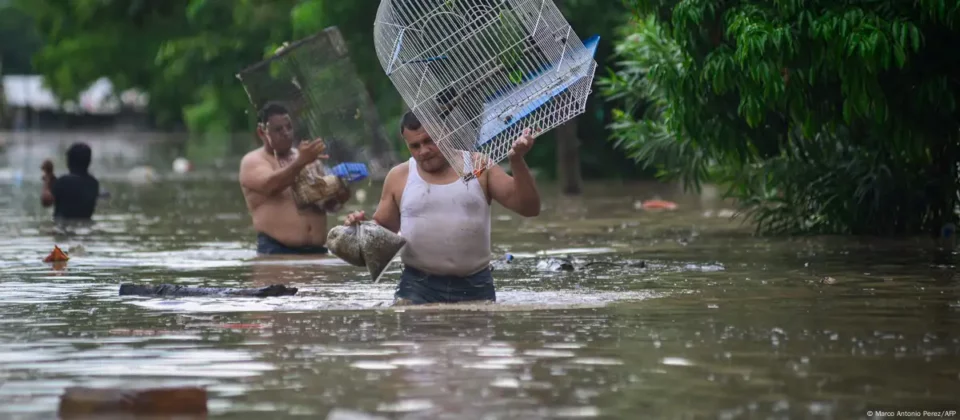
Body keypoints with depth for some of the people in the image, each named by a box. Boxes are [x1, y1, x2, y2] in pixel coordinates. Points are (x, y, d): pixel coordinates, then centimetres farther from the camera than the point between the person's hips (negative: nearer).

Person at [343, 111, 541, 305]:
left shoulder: (479, 167, 3)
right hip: (418, 287, 0)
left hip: (475, 286, 0)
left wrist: (516, 161, -14)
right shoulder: (399, 177, 7)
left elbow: (529, 208, -1)